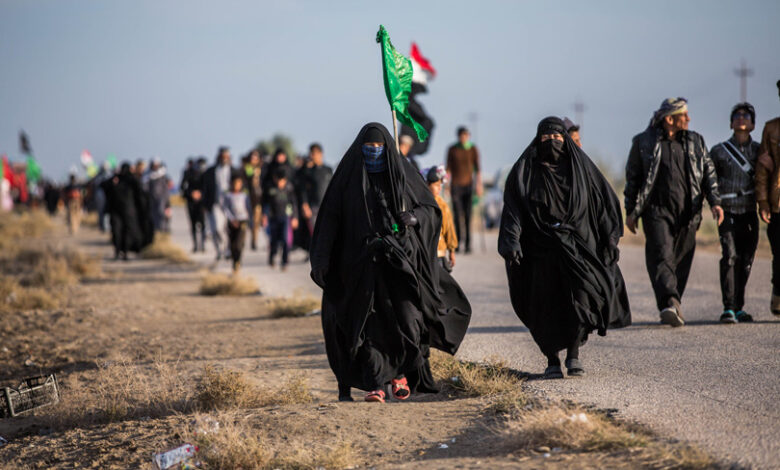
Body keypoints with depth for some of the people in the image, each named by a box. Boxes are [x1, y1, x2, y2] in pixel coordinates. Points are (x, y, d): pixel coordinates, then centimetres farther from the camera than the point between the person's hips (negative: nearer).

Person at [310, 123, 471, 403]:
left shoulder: (402, 173, 8)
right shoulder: (348, 178, 4)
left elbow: (431, 208, 12)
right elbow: (330, 220, -1)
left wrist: (415, 216, -12)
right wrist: (321, 261, -11)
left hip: (401, 259, 1)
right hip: (363, 262, -1)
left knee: (406, 320, -6)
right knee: (370, 323, -7)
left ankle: (400, 373, 16)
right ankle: (375, 385, -5)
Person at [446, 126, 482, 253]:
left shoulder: (473, 149, 4)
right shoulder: (452, 150, 3)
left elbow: (477, 168, 4)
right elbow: (448, 169, 6)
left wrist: (479, 185, -2)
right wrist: (446, 185, 1)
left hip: (468, 184, 0)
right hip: (455, 185, 0)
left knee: (468, 215, -5)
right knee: (457, 215, -4)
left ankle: (468, 244, -2)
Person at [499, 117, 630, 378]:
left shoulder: (580, 166, 8)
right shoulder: (525, 171, 4)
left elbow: (604, 201, 9)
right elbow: (512, 209, -4)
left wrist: (610, 239, 2)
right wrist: (512, 243, -18)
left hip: (578, 245, 1)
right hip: (541, 248, 0)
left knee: (581, 296, -16)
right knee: (547, 306, -3)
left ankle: (573, 354, -1)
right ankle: (552, 361, 13)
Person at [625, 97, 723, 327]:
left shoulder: (695, 142, 12)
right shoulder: (643, 142, 3)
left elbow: (708, 172, 13)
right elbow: (632, 177, 7)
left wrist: (714, 202, -1)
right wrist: (631, 211, 5)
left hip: (687, 213, 4)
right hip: (657, 211, -3)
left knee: (681, 263, 5)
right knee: (662, 257, -17)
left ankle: (672, 308, 15)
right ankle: (670, 303, -30)